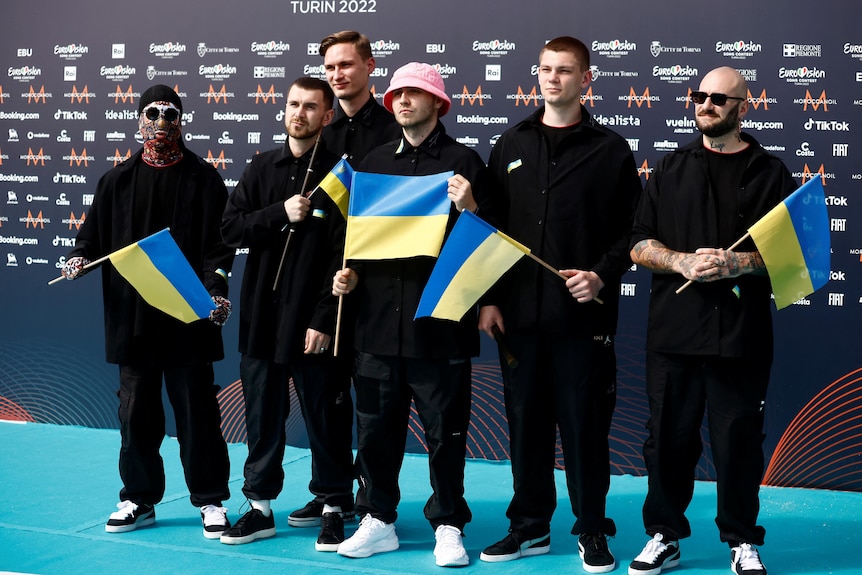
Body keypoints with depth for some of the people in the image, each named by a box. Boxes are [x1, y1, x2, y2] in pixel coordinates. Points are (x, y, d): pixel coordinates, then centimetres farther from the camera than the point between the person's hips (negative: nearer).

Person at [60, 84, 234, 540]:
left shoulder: (202, 178, 1)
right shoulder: (117, 180, 11)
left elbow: (218, 244, -4)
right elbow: (94, 232, 14)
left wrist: (217, 289, -17)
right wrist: (80, 257, -6)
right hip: (131, 316, 3)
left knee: (196, 410, 2)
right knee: (136, 410, 10)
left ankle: (211, 501, 14)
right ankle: (139, 499, 24)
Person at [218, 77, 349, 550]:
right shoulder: (263, 167, 10)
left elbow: (343, 254, -10)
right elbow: (231, 228, 4)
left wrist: (324, 319, -15)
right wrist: (281, 213, -11)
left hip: (314, 321, -4)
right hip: (261, 316, 4)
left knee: (325, 418, 4)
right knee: (262, 414, 12)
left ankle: (334, 508, 18)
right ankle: (260, 506, 24)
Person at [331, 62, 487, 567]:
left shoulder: (464, 161, 1)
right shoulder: (375, 162, 14)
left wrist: (469, 208, -19)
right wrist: (351, 272, 5)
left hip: (440, 319, -4)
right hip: (379, 316, 4)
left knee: (445, 430, 4)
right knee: (376, 425, 10)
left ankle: (448, 525, 18)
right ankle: (378, 520, 23)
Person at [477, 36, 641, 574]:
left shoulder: (610, 149, 3)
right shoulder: (511, 146, 12)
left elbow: (631, 229, 1)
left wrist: (602, 276, -14)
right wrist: (489, 298, 3)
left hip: (583, 313, -3)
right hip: (520, 312, 3)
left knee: (584, 423, 3)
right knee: (526, 421, 10)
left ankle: (592, 530, 16)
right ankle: (530, 526, 23)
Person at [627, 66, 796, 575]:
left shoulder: (771, 173, 6)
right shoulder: (670, 170, 12)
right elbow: (639, 246, 8)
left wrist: (736, 263, -16)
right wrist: (682, 261, -11)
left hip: (742, 335, -2)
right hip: (674, 330, 2)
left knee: (739, 439, 2)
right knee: (669, 437, 7)